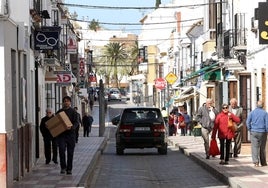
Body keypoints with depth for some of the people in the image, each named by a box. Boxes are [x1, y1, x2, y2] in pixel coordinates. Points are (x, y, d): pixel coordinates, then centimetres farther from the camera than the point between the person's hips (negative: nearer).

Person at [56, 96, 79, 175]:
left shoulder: (73, 111, 4)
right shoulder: (59, 112, 12)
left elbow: (76, 122, -5)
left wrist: (72, 127, -24)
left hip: (70, 134, -1)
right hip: (61, 134, 1)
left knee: (70, 152, 3)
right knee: (61, 149, -14)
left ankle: (69, 169, 12)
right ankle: (63, 167, -3)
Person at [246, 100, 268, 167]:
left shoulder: (252, 112, 2)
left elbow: (248, 122, -1)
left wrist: (250, 130, 6)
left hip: (254, 132, 0)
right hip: (262, 132, 0)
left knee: (255, 147, -1)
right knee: (262, 148, 10)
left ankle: (256, 162, -11)